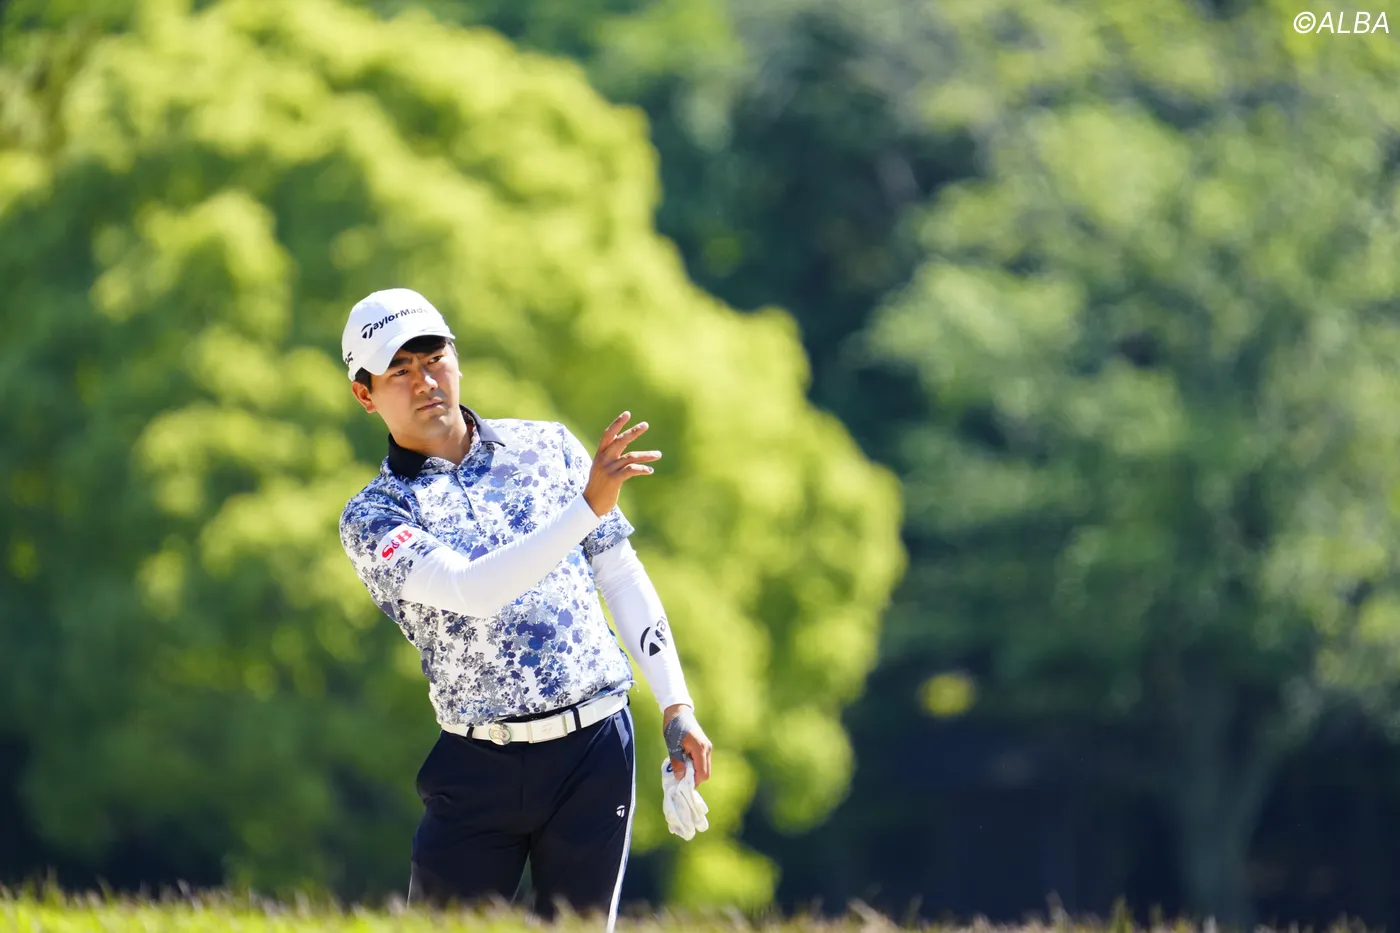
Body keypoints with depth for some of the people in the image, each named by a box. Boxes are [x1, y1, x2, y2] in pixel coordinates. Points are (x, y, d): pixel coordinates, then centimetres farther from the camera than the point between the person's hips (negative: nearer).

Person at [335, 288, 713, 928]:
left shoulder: (547, 447, 9)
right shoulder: (373, 517, -1)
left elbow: (620, 576, 13)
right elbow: (472, 591, -19)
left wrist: (676, 708, 7)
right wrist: (587, 507, -27)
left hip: (593, 752, 1)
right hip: (478, 767, -1)